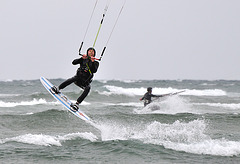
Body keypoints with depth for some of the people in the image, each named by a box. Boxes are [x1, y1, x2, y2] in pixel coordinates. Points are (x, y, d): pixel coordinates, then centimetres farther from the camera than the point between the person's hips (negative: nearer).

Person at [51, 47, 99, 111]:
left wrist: (93, 62, -23)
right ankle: (58, 88, -31)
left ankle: (77, 103, -38)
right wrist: (82, 58, -15)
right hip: (78, 78, 1)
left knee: (88, 88, -34)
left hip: (85, 82, -1)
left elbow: (94, 71, -10)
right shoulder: (84, 59, 13)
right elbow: (74, 62, -2)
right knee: (74, 78, -35)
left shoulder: (96, 63, 9)